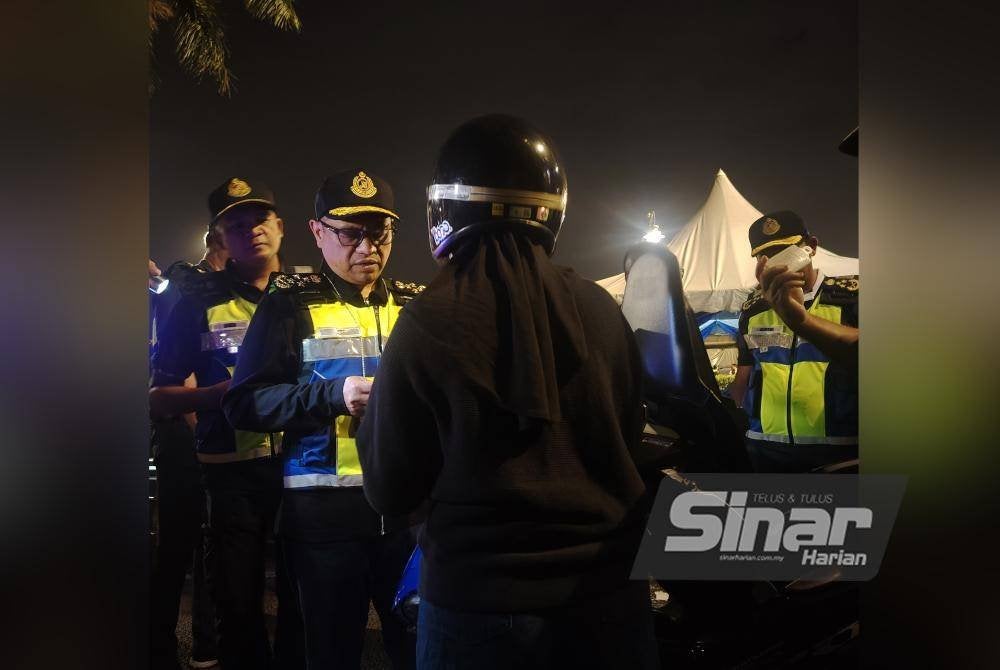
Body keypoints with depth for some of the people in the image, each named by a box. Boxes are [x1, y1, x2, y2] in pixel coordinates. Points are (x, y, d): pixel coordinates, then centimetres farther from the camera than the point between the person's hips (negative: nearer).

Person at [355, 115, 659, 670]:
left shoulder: (426, 324, -16)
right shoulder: (601, 309, -7)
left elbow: (390, 492, -6)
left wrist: (373, 411, 9)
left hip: (479, 603, -2)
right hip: (608, 592, 3)